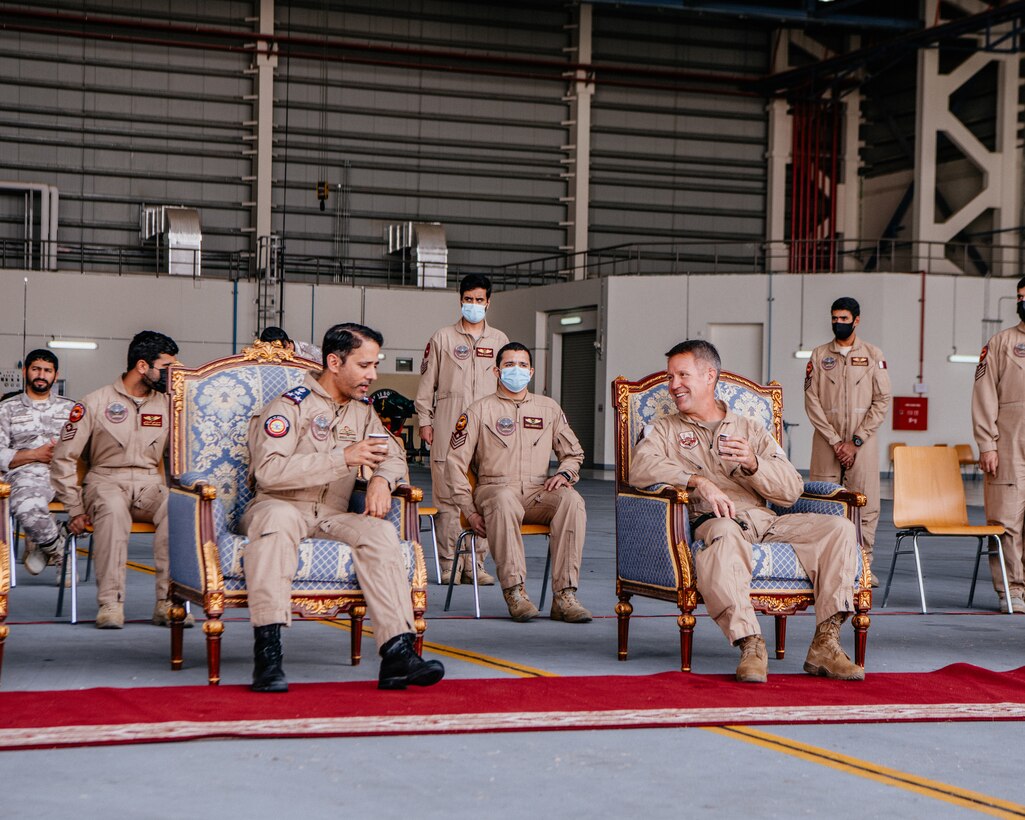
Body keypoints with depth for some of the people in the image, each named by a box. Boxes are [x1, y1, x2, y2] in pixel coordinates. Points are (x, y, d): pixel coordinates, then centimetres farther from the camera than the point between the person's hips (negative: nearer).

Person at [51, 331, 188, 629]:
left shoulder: (167, 406, 12)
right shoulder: (96, 403, 1)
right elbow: (64, 458, 2)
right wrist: (75, 509, -5)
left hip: (151, 485, 3)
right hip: (106, 481, -3)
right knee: (113, 507, -40)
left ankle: (168, 603, -31)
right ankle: (110, 603, -37)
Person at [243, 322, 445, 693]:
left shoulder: (363, 411, 18)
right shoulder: (291, 405, -6)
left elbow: (394, 455, 21)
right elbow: (268, 470, -19)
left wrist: (381, 479, -5)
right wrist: (343, 458, -22)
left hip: (332, 517, 5)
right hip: (280, 507, -5)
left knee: (381, 531, -24)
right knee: (279, 517, -40)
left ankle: (398, 653, -33)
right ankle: (267, 652, -44)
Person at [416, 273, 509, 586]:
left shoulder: (499, 340, 15)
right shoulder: (443, 337, 10)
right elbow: (427, 381, 10)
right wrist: (424, 421, 4)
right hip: (448, 429, -2)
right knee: (447, 496, -5)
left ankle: (475, 565, 3)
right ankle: (449, 565, 0)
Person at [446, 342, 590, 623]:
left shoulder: (549, 409, 18)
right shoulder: (480, 410, 9)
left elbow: (574, 453, 27)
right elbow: (456, 462, 5)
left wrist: (564, 473, 2)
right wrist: (469, 511, -6)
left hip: (538, 494, 3)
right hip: (493, 488, -3)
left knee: (572, 500, -31)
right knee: (505, 500, -41)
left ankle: (564, 596, -34)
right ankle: (514, 592, -41)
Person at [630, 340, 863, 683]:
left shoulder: (751, 430, 25)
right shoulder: (665, 430, 20)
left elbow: (792, 490, 13)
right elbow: (640, 468, -5)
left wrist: (754, 464, -7)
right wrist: (698, 481, -19)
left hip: (765, 522, 4)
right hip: (710, 522, -4)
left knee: (839, 528, -18)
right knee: (724, 532, -40)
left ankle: (825, 644, -23)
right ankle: (750, 645, -44)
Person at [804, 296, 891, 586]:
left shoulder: (873, 355, 6)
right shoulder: (819, 355, 8)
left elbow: (882, 401, 1)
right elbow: (812, 401, 2)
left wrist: (856, 442, -7)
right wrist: (835, 441, -8)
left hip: (863, 442, 0)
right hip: (826, 441, 0)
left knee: (866, 504, -3)